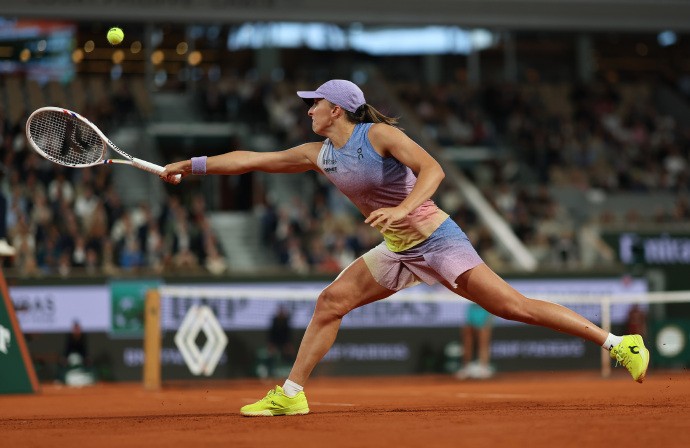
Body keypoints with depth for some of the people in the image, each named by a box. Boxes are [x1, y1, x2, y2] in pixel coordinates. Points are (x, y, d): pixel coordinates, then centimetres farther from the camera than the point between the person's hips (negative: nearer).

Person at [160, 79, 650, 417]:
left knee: (513, 306, -15)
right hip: (398, 251, 7)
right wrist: (191, 165, 13)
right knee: (330, 302, 0)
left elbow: (432, 169, -27)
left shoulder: (380, 135, -15)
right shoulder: (320, 154, 7)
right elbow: (253, 159, 13)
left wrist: (403, 208, -42)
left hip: (436, 239, -7)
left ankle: (618, 343, -14)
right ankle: (291, 394, 8)